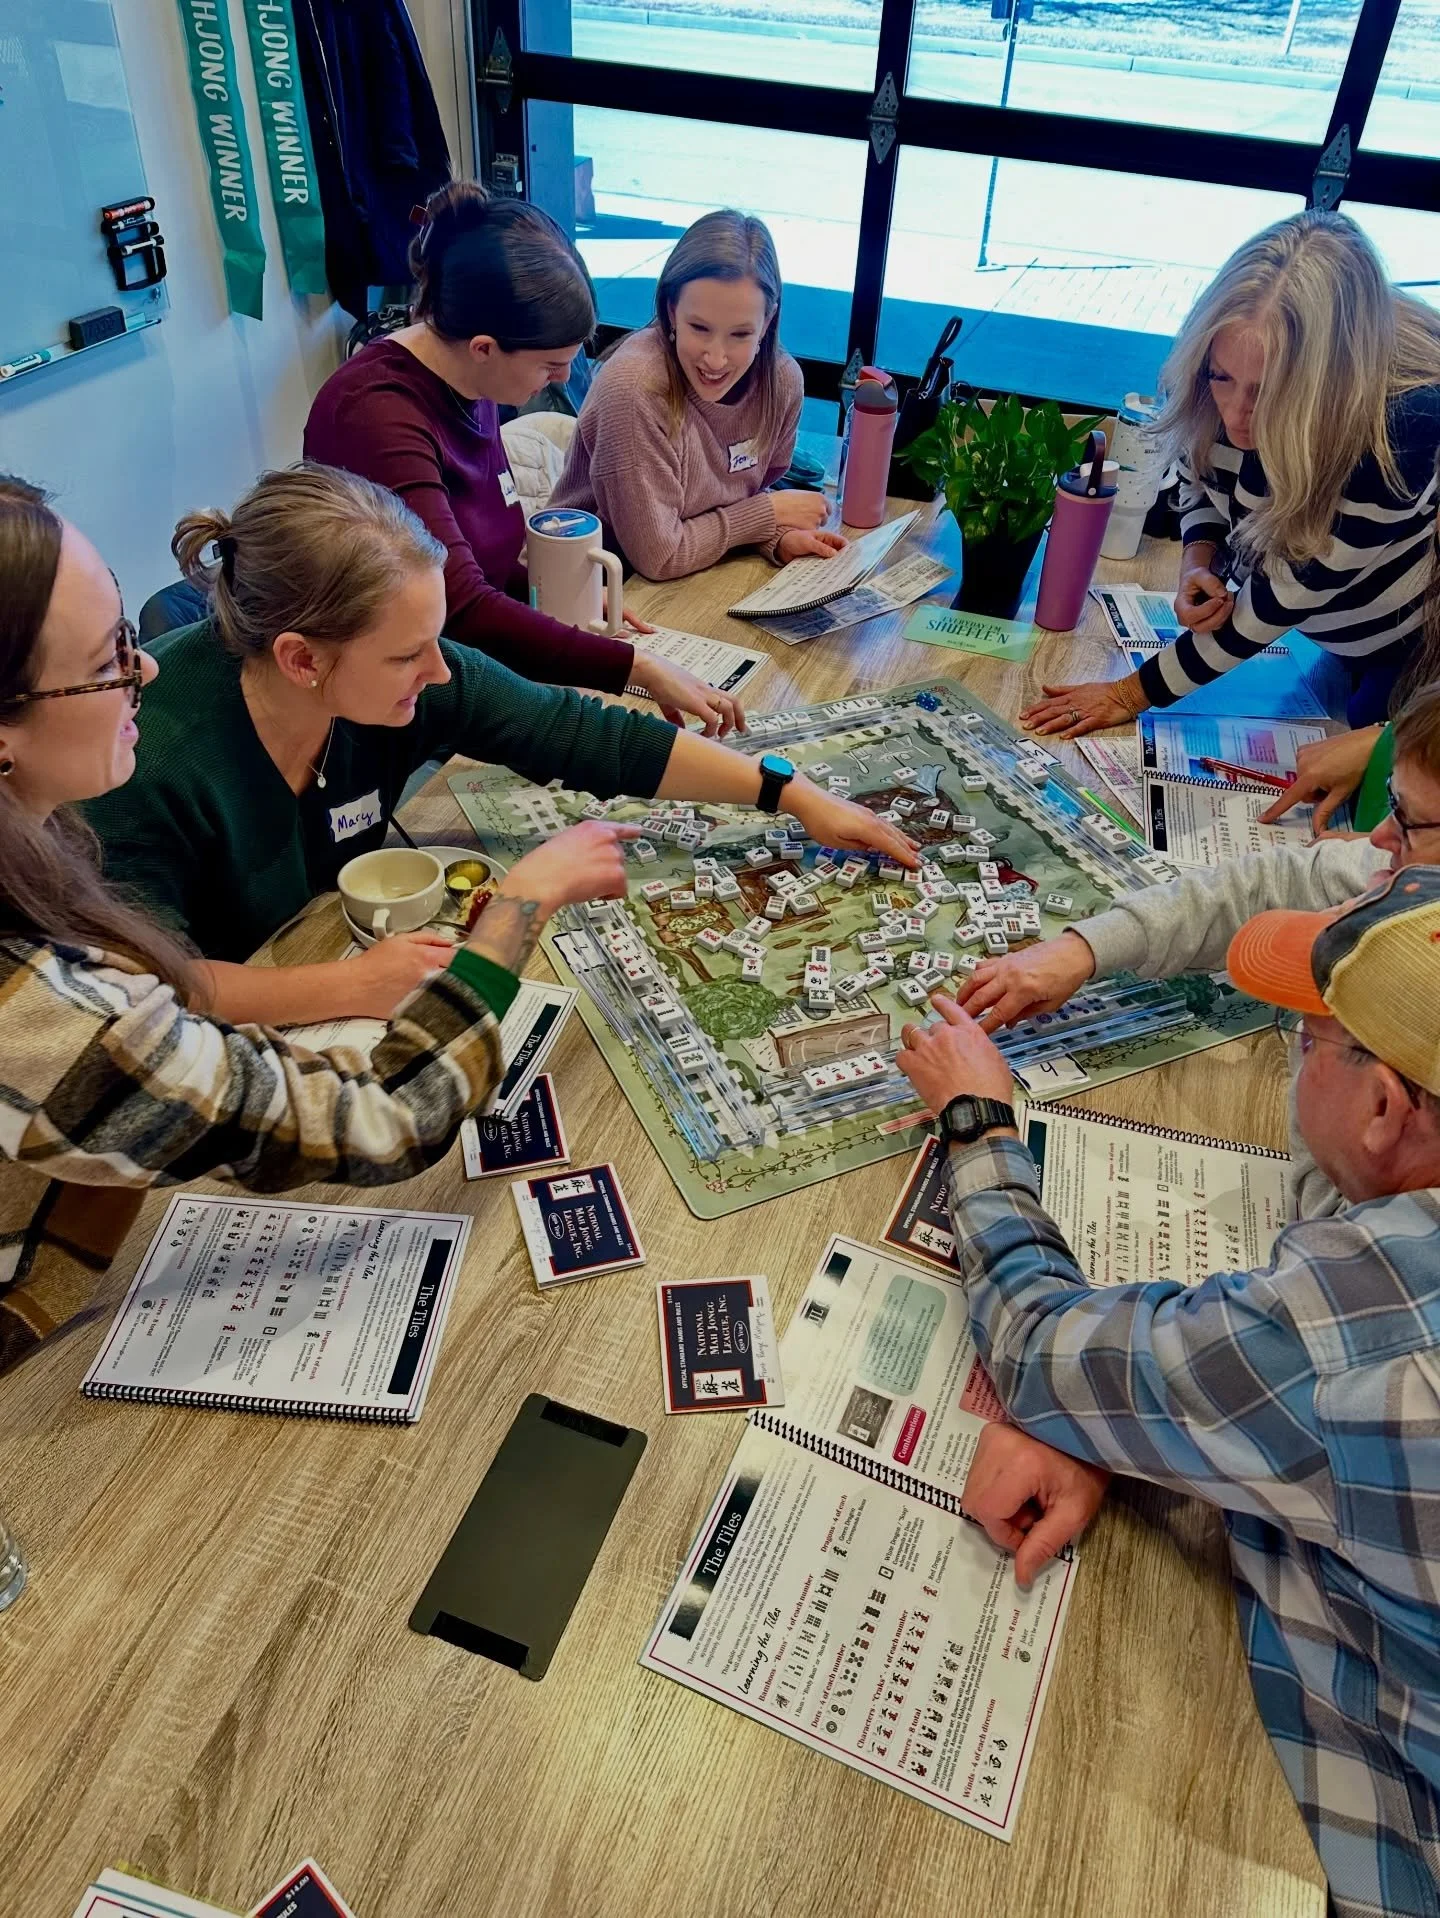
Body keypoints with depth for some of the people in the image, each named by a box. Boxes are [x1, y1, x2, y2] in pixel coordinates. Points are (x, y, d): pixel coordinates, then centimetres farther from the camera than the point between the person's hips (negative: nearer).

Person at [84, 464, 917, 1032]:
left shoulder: (409, 677, -16)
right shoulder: (157, 755, -31)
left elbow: (584, 735, -12)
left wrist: (791, 793, -10)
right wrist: (347, 987, -36)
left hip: (343, 959, 5)